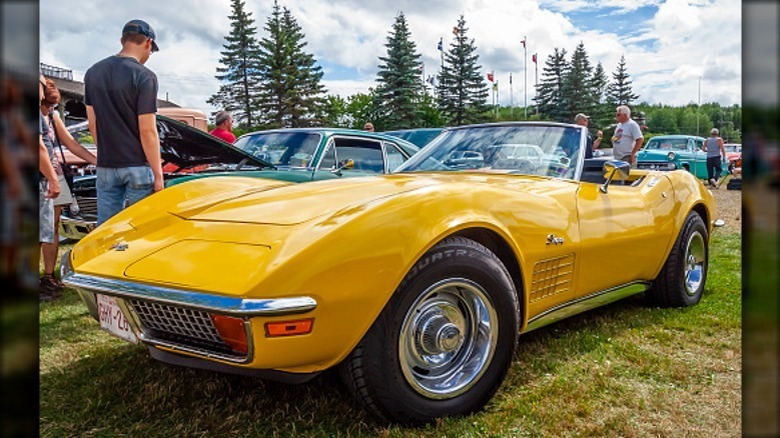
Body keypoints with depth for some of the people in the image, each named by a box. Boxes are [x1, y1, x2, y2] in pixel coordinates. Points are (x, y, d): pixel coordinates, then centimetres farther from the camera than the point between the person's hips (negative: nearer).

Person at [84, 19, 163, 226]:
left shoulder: (93, 73, 9)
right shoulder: (144, 76, -11)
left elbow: (93, 125, 12)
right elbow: (147, 131, -14)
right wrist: (158, 173, -9)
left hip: (105, 167, 6)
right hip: (138, 166, -6)